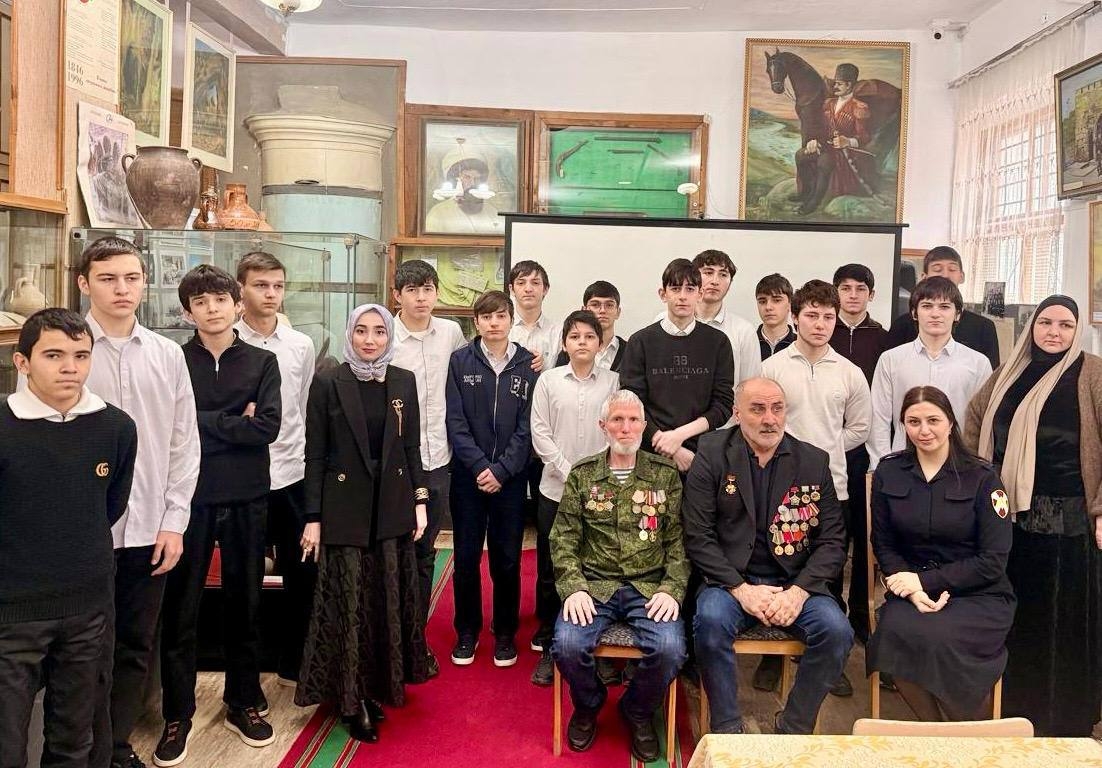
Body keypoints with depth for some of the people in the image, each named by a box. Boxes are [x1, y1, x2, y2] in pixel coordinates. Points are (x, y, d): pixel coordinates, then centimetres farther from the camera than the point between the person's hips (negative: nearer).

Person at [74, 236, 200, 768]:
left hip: (150, 531, 4)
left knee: (136, 650, 15)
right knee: (94, 658, 5)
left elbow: (184, 444, 6)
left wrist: (174, 522, 2)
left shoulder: (167, 355, 4)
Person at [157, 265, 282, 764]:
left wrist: (204, 424, -10)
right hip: (189, 497, -1)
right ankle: (177, 715, 22)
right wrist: (235, 423, -12)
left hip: (246, 498, 1)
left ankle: (243, 703, 28)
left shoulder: (262, 362, 3)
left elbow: (268, 427, -10)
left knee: (245, 603, 12)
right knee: (180, 607, 6)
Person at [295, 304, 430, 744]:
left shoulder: (404, 382, 4)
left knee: (390, 600, 11)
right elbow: (315, 455, -5)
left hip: (392, 508, 4)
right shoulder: (328, 384, -6)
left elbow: (412, 447, 9)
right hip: (345, 510, -3)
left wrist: (420, 500, 4)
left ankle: (380, 686, 28)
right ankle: (353, 699, 18)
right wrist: (313, 517, -7)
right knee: (349, 604, 4)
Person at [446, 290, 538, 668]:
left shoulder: (528, 365, 1)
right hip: (468, 474, 0)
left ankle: (505, 633, 23)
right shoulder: (460, 361, 0)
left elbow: (527, 427, -3)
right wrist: (479, 466, -13)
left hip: (511, 477, 0)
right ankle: (467, 631, 23)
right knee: (466, 557, 6)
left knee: (507, 558, 6)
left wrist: (501, 470, -11)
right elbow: (455, 422, -4)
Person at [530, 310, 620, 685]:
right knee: (550, 569, 7)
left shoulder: (613, 382, 2)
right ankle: (549, 646, 20)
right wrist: (569, 471, -9)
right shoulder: (548, 380, 4)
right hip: (556, 489, 1)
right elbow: (540, 433, 0)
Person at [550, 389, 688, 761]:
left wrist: (672, 589, -11)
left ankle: (638, 711, 8)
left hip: (650, 587, 0)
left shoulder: (666, 474, 6)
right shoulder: (582, 475, 7)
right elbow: (564, 539, 4)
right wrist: (574, 588, -11)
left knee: (670, 649, -27)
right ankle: (588, 705, 11)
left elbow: (678, 539, 3)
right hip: (595, 584, 0)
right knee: (567, 644, -26)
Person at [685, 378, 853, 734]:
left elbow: (833, 540, 3)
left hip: (796, 581, 2)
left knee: (836, 629, -23)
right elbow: (698, 537, -6)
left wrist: (799, 591, -12)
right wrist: (741, 589, -16)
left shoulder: (814, 461, 6)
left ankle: (793, 728, -2)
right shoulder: (712, 456, -1)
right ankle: (727, 729, -11)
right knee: (711, 620, -31)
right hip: (730, 580, -2)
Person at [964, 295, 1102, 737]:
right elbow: (975, 420, 19)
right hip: (1007, 514, 5)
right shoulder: (1008, 374, 10)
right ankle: (1012, 704, 30)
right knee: (1012, 614, 13)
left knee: (1061, 617, 6)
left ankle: (1064, 718, 23)